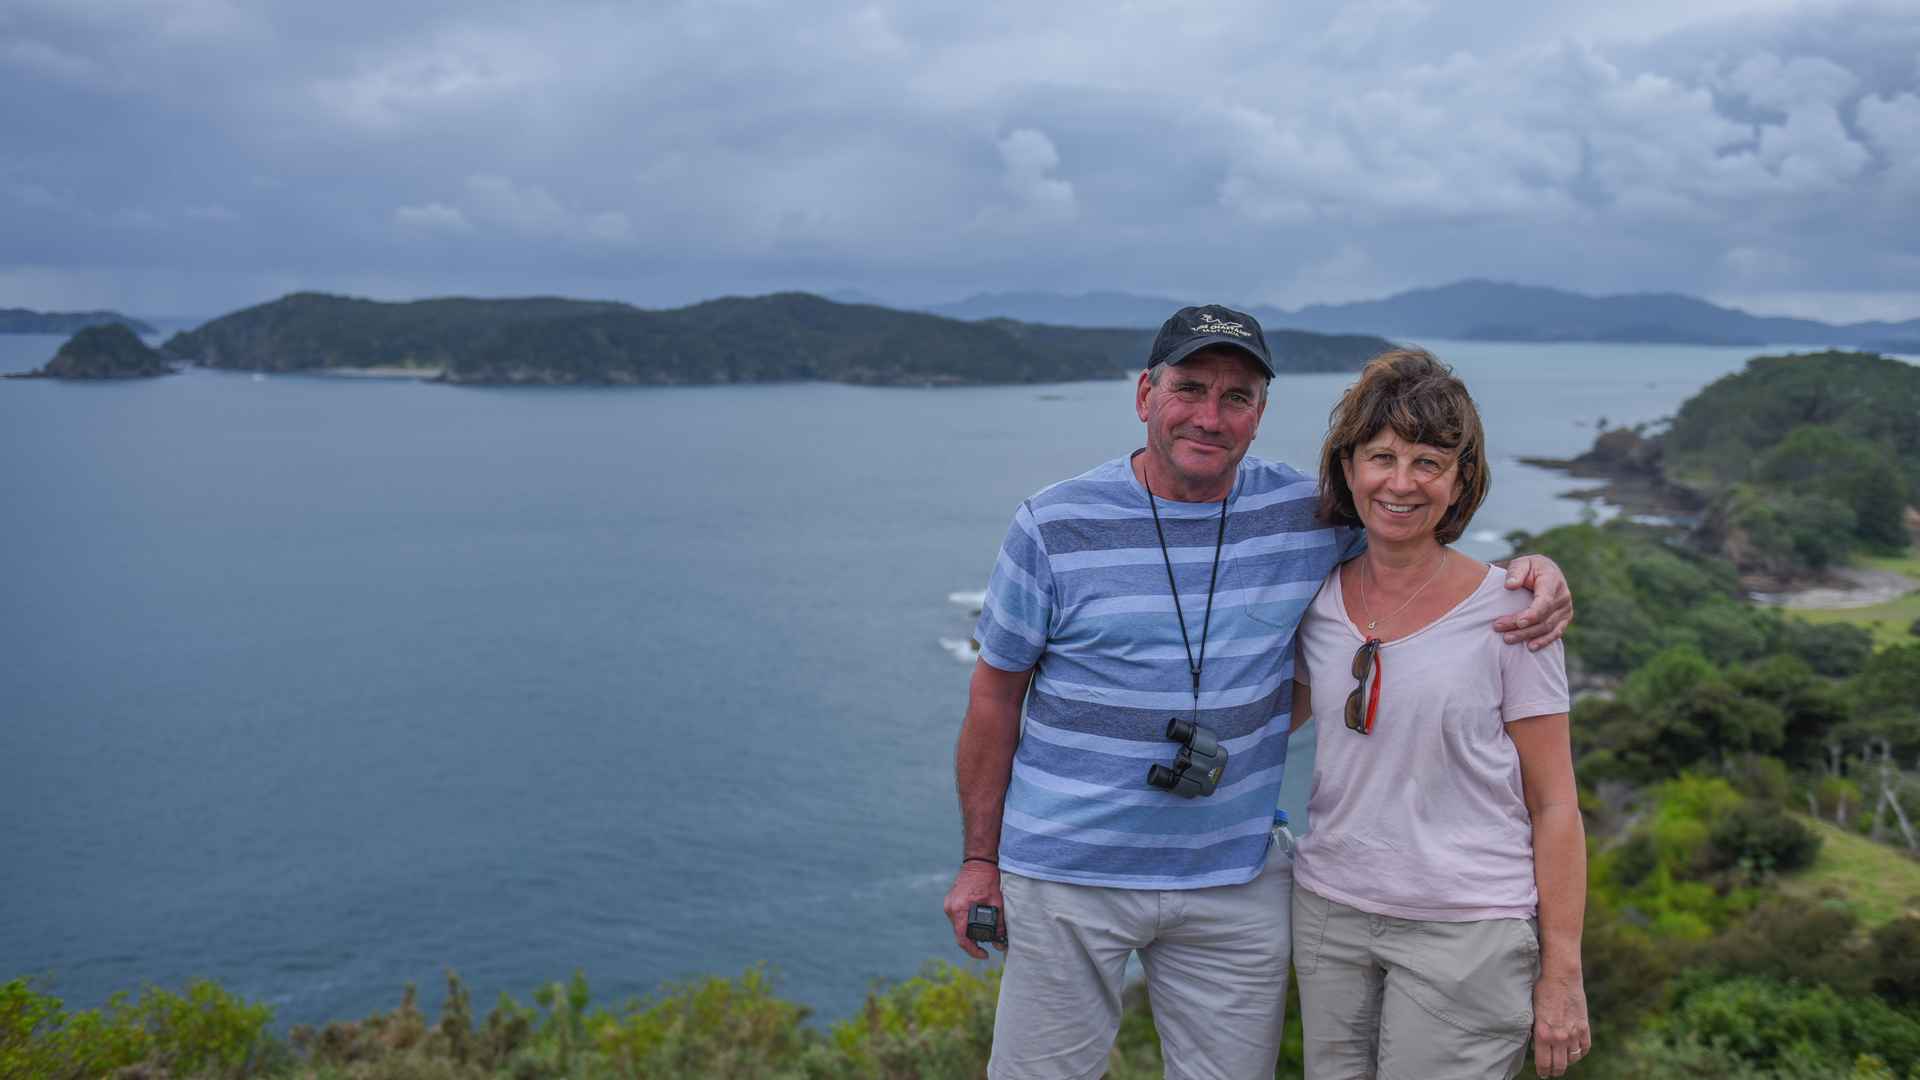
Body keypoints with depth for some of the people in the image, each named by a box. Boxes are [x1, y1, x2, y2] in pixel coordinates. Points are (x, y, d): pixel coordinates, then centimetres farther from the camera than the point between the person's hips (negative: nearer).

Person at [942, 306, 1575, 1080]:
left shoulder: (1305, 515, -1)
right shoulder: (1056, 527, -7)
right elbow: (995, 697, 0)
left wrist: (1533, 572, -9)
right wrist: (980, 856, 2)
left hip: (1237, 879, 2)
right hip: (1070, 872, -2)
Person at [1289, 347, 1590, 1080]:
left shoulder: (1508, 613, -9)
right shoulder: (1318, 600, 1)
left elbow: (1554, 806, -6)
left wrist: (1561, 974, -7)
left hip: (1467, 929, -4)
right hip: (1330, 912, 4)